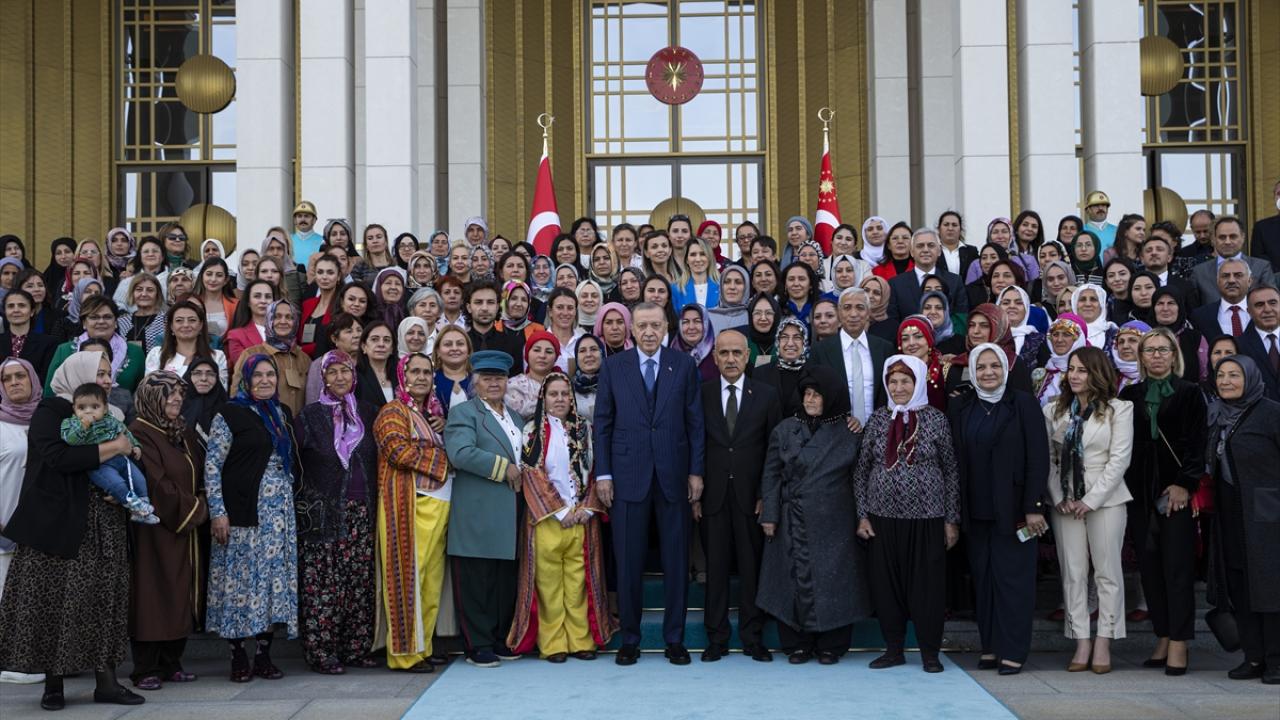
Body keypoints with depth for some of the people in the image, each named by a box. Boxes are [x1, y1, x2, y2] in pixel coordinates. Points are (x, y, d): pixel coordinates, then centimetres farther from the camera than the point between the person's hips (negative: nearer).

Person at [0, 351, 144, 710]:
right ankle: (53, 684, 8)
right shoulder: (50, 410, -4)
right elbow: (58, 456, -22)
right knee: (56, 605, -2)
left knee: (104, 602, 3)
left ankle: (106, 681, 7)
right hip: (60, 524, -6)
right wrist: (113, 447, -16)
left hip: (104, 528, 6)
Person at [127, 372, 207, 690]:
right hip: (156, 530, -8)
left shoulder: (185, 433, 14)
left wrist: (200, 507, -1)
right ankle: (146, 670, 5)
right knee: (154, 595, -3)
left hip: (186, 529, 8)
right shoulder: (140, 434, -12)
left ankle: (171, 662, 17)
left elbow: (201, 476, 18)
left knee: (182, 595, 9)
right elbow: (157, 485, -18)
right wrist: (196, 510, -10)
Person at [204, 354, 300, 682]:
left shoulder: (283, 414, 16)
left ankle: (264, 655, 12)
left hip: (280, 511, 6)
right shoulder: (230, 415, -3)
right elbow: (212, 465, -6)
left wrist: (292, 501, 17)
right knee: (242, 577, -4)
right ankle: (238, 658, 4)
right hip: (244, 511, -6)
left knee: (276, 576, 4)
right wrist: (217, 512, -12)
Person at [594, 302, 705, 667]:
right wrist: (603, 473, -2)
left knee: (676, 561, 5)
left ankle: (675, 639, 16)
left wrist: (696, 471, -1)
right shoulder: (613, 366, 5)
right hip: (628, 475, 0)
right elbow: (603, 423, 4)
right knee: (628, 562, 4)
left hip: (673, 474, 0)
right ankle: (629, 639, 15)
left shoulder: (684, 365, 5)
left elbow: (695, 421, 4)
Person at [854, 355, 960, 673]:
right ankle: (894, 649, 18)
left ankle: (930, 652, 14)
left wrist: (951, 519, 0)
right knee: (885, 584, 5)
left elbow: (950, 471, 3)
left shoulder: (936, 419, 1)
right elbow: (861, 470, 8)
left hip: (926, 518, -2)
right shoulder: (878, 419, 6)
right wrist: (862, 515, 2)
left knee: (927, 584, 1)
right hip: (883, 516, 2)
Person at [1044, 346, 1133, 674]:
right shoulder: (1054, 410, 8)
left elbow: (1119, 459, -7)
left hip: (1106, 499, -3)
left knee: (1107, 573, 0)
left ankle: (1103, 644, 6)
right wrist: (1059, 497, -5)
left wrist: (1091, 500, -12)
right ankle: (1081, 644, 7)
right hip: (1065, 502, 3)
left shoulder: (1118, 409, -1)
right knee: (1073, 574, 2)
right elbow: (1048, 458, 6)